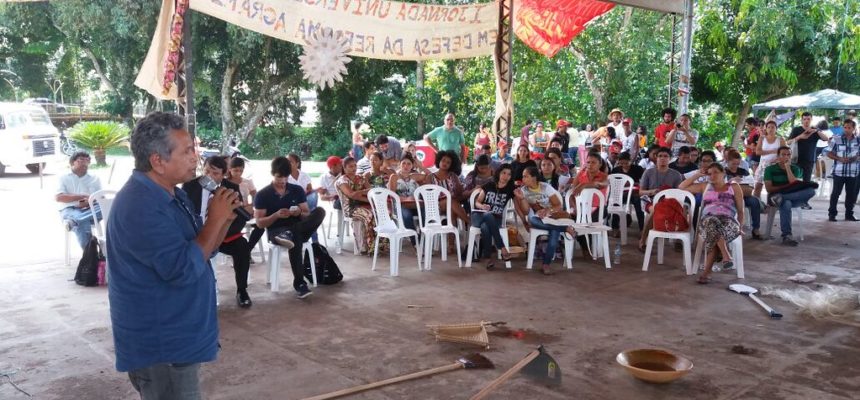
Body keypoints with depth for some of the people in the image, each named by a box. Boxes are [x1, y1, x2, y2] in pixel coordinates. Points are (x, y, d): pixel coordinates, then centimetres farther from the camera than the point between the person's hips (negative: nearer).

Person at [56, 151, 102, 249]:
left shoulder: (95, 179, 24)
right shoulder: (64, 178, 18)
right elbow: (58, 197, 1)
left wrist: (89, 202, -11)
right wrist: (82, 196, -7)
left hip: (89, 211, 2)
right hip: (70, 210, -2)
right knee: (82, 224, -41)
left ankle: (73, 221, -48)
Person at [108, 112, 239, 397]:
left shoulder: (172, 195, 7)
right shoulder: (141, 207, -25)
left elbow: (202, 249, 12)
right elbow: (184, 270, -29)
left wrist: (224, 219, -5)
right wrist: (215, 219, -21)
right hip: (159, 345, -10)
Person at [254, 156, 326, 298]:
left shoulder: (298, 190, 7)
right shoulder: (262, 195, -1)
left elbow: (307, 215, 6)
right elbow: (260, 223, -3)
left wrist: (299, 213, -17)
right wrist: (276, 215, -21)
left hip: (297, 227, 3)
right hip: (276, 231, -3)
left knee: (320, 211, -25)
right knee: (295, 239, -40)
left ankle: (290, 234, -36)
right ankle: (300, 283, -35)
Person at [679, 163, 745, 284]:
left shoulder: (734, 187, 22)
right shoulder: (705, 186, 27)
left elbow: (740, 210, 18)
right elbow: (682, 187, 25)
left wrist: (740, 227, 4)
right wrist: (697, 175, 21)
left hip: (729, 221, -1)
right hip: (708, 220, 1)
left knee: (712, 234, -39)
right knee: (711, 222, -41)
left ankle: (707, 271, -42)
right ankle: (726, 256, -45)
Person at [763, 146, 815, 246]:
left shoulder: (795, 169, 12)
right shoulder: (770, 169, 5)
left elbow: (795, 185, -7)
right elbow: (769, 189, -5)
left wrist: (787, 167, -5)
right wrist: (786, 187, -10)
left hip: (793, 197, 3)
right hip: (774, 197, -3)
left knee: (811, 190, -26)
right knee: (786, 204, -41)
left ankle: (781, 198, -34)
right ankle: (786, 236, -43)